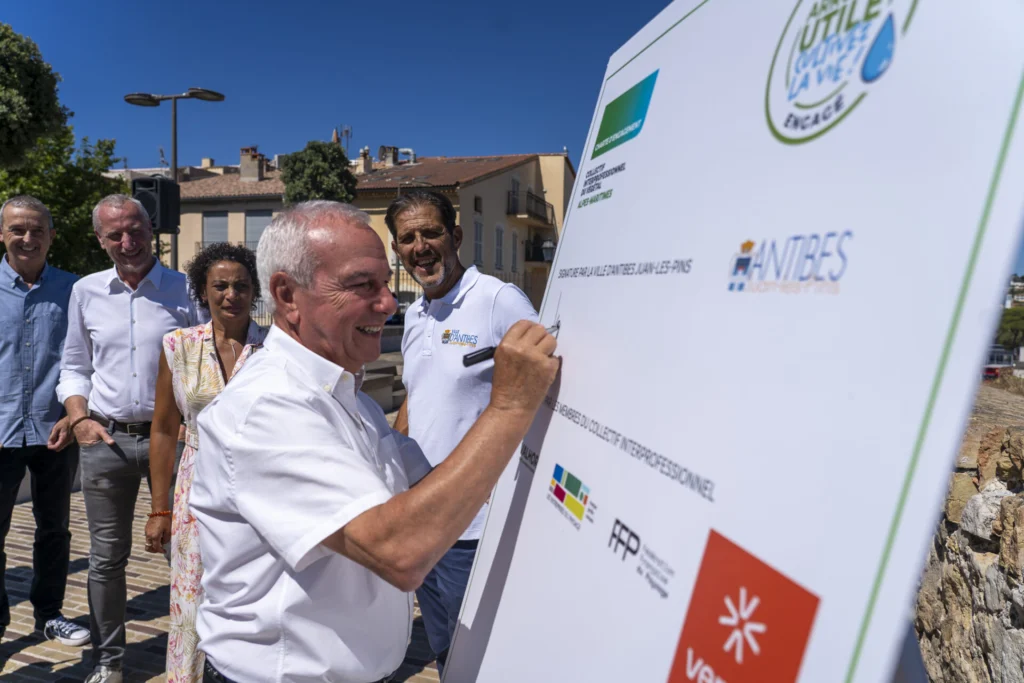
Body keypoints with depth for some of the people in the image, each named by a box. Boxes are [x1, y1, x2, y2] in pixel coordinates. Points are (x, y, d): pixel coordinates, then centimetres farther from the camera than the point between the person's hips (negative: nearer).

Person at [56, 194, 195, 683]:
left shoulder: (184, 290, -2)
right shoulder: (86, 292, 8)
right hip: (105, 439, 3)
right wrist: (80, 419, 0)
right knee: (106, 557, 12)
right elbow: (74, 368, 15)